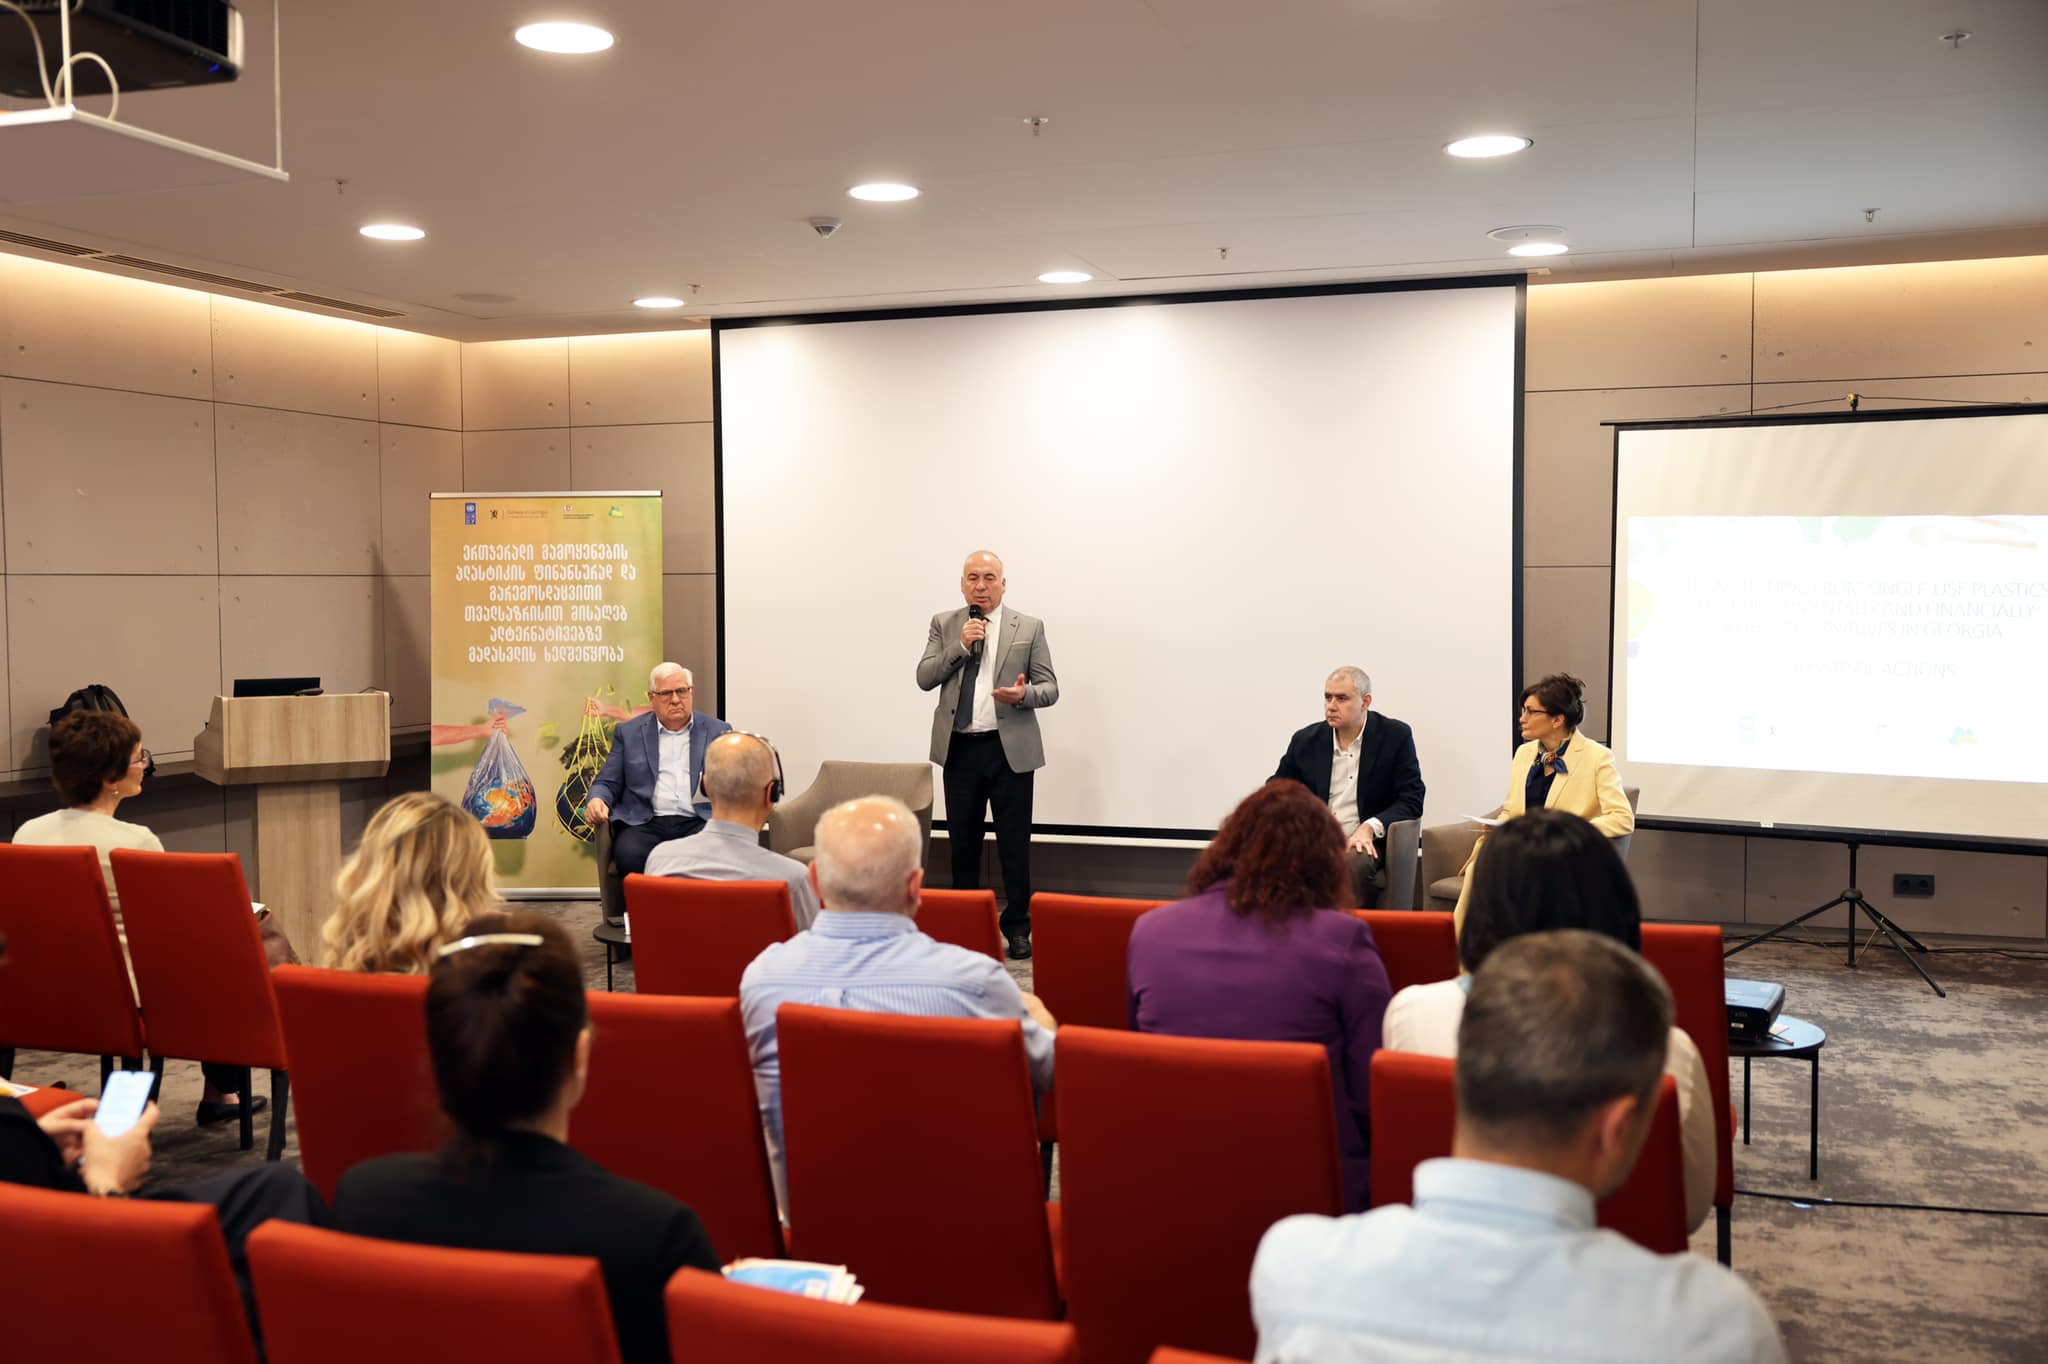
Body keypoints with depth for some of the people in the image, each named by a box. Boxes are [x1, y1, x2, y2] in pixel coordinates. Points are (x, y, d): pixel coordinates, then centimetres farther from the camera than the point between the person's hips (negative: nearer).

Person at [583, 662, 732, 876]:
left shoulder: (718, 731, 16)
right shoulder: (628, 732, 17)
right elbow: (608, 783, 16)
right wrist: (596, 800, -8)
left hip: (700, 822, 0)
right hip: (645, 823, 1)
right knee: (629, 854, -34)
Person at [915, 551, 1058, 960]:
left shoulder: (1029, 627, 2)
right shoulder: (944, 625, 7)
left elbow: (1050, 688, 1)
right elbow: (924, 678, 0)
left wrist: (1024, 694, -21)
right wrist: (960, 645, -12)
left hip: (1011, 748, -2)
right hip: (959, 748, 2)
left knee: (1014, 843, 2)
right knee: (962, 841, 11)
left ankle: (1017, 928, 11)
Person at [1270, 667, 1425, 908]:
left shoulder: (1396, 736, 2)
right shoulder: (1305, 741, 10)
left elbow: (1412, 800, -1)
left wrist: (1370, 827, -19)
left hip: (1364, 844, -2)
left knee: (1352, 864, -37)